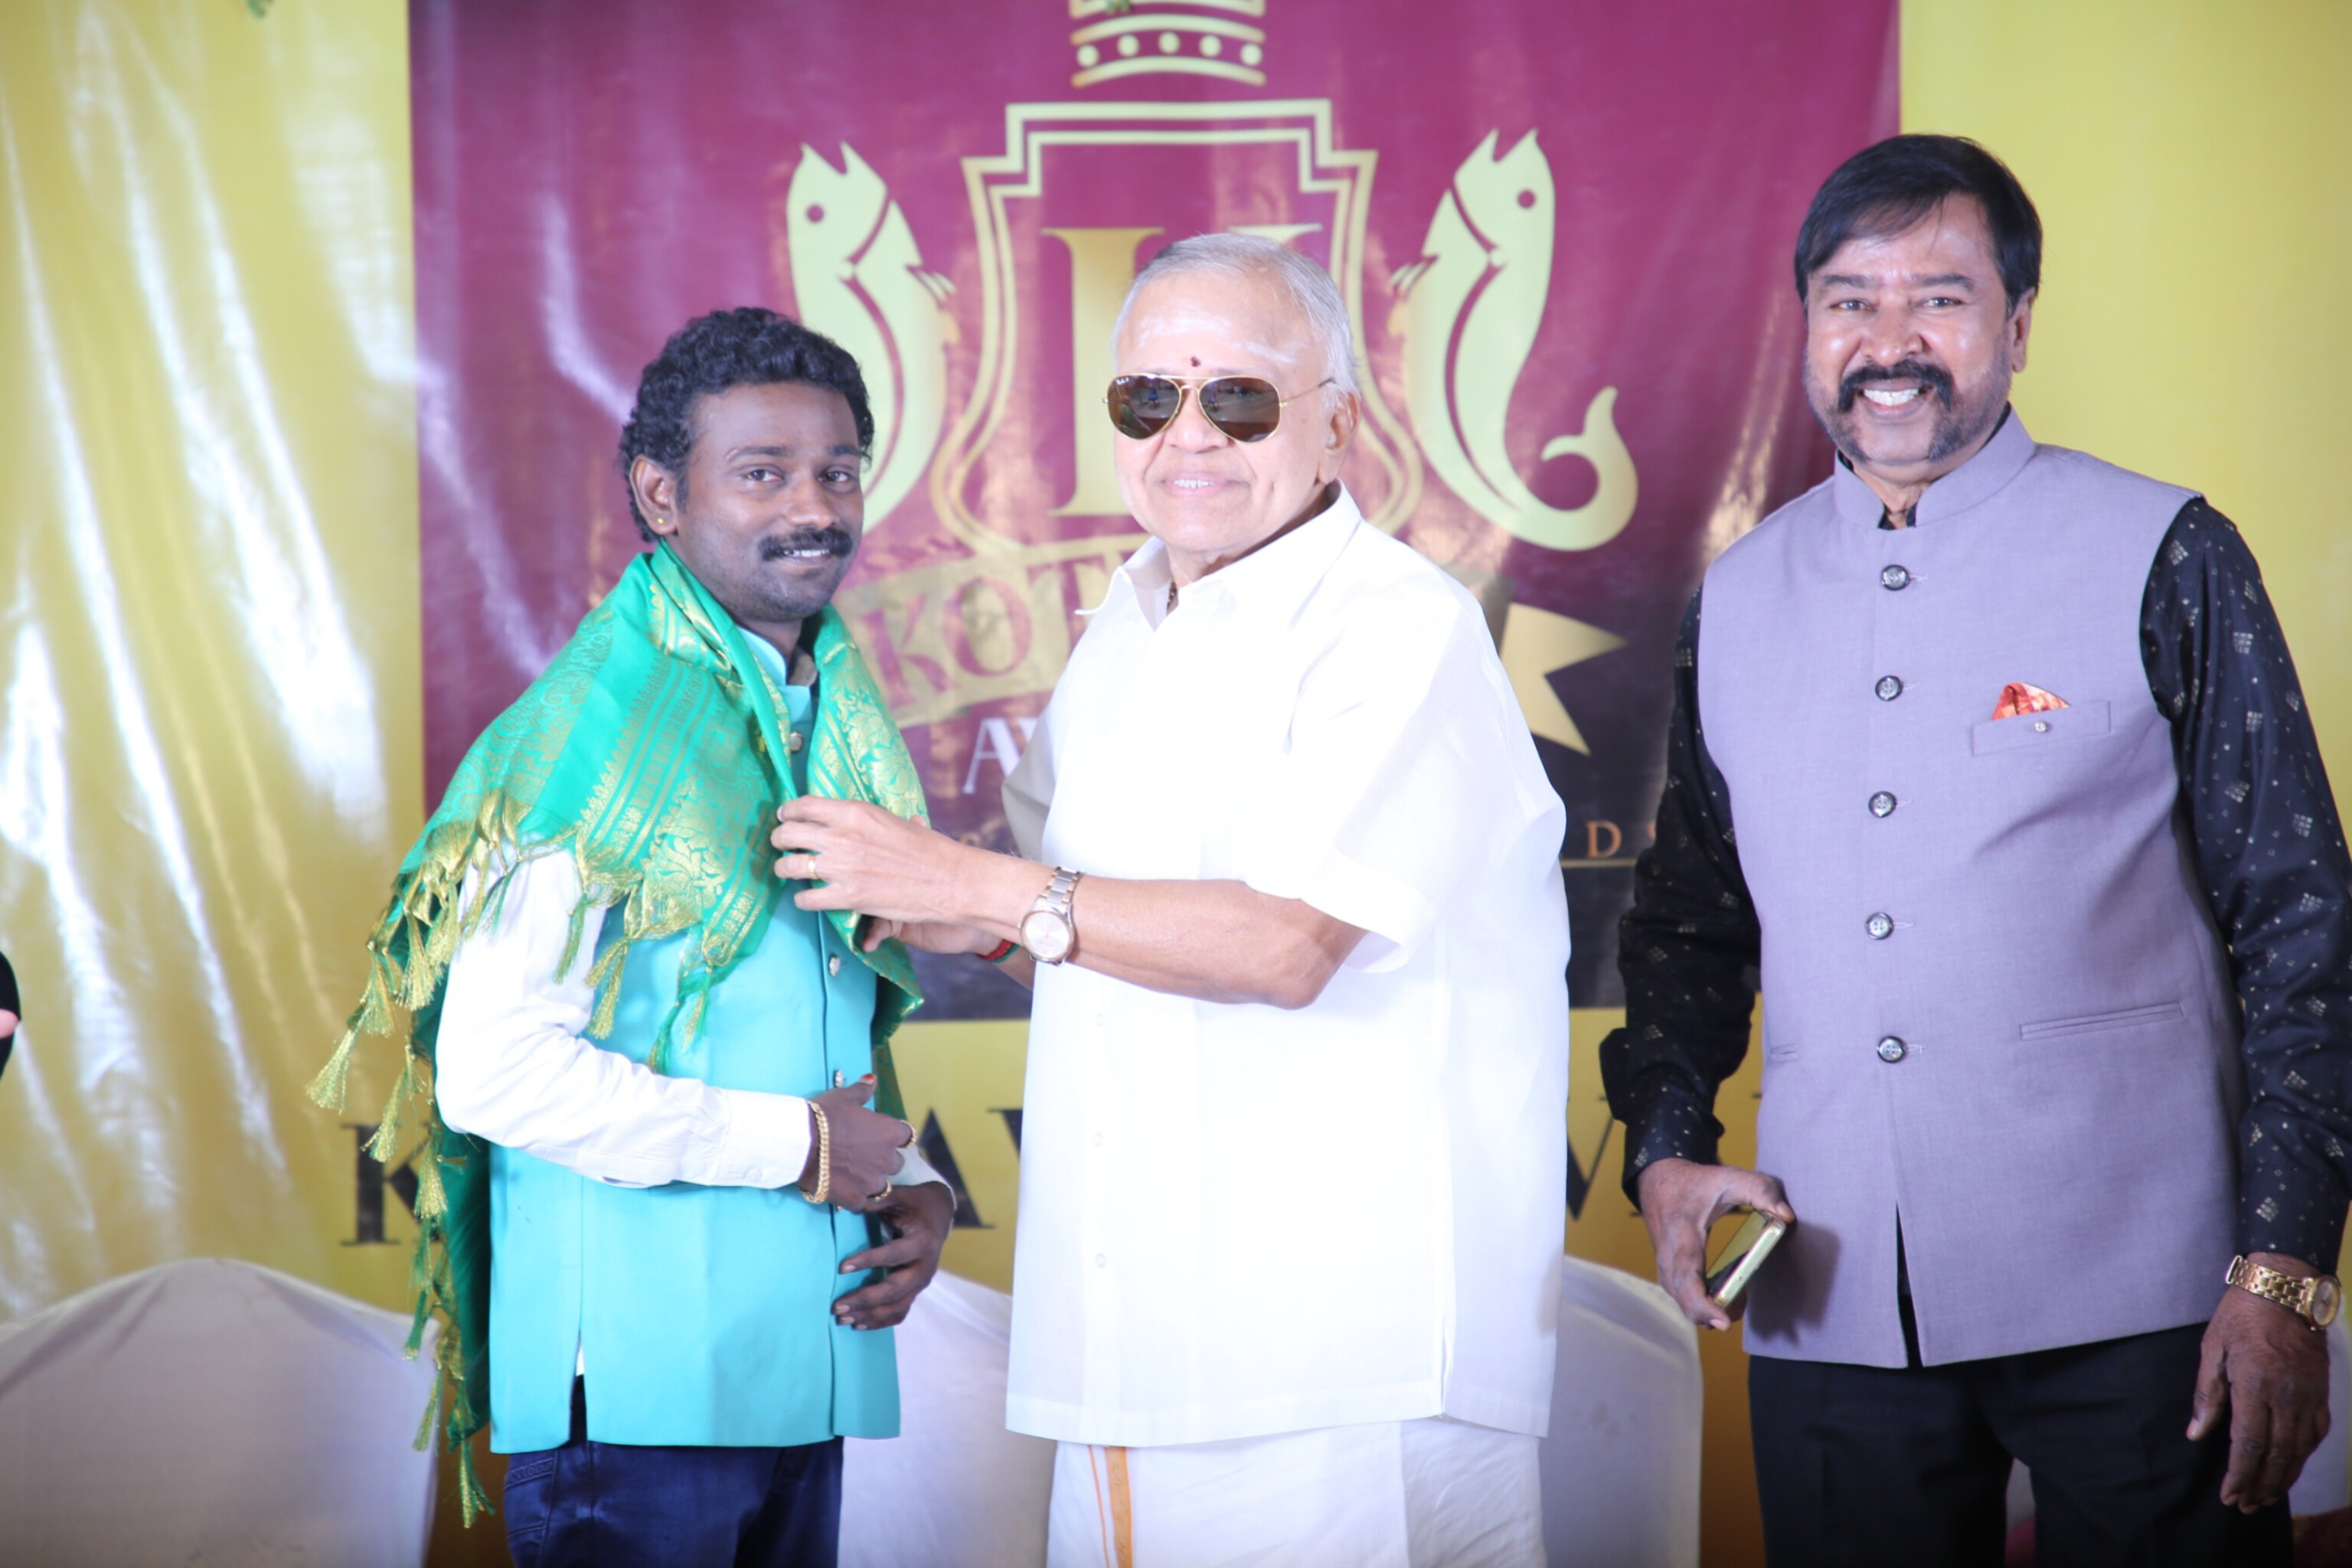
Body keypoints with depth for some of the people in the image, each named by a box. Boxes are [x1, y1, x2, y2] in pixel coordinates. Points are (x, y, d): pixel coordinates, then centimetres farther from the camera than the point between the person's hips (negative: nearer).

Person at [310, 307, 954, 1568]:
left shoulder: (842, 730, 12)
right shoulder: (602, 733, -12)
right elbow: (496, 1073, -19)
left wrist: (909, 1187, 4)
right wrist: (800, 1145, -14)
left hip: (807, 1363, 8)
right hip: (638, 1381, -7)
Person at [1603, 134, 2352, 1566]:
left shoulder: (2161, 560, 0)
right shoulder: (1740, 601, 12)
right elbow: (1690, 919, 22)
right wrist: (1668, 1148, 4)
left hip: (2130, 1300, -3)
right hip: (1830, 1307, 3)